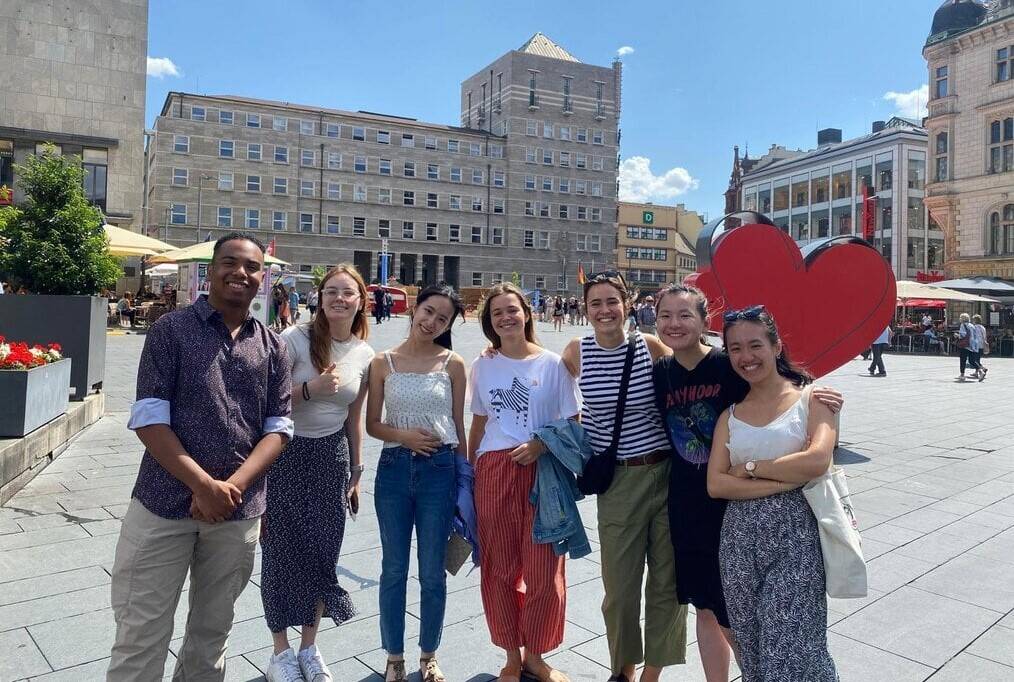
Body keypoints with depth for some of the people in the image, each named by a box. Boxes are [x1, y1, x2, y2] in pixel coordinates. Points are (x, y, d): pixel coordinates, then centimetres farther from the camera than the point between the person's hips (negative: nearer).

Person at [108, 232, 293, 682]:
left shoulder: (271, 347, 5)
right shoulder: (170, 329, -3)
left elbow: (278, 428, 2)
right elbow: (149, 419, -9)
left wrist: (234, 484, -14)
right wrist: (204, 485, -17)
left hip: (238, 512, 3)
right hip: (164, 504, -2)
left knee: (212, 633, 17)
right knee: (141, 639, 5)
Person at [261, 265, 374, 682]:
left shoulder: (364, 354, 3)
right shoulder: (295, 339, -12)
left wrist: (356, 471, 13)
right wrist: (311, 388, -25)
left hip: (331, 457, 4)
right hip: (287, 455, -4)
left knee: (324, 552, 10)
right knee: (283, 550, 5)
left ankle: (309, 648, 30)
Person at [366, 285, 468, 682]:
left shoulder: (452, 364, -1)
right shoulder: (383, 363, 0)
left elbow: (458, 425, 5)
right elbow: (372, 425, 3)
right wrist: (403, 435, -15)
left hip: (439, 470, -1)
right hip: (393, 469, 1)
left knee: (432, 572, 11)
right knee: (394, 570, 13)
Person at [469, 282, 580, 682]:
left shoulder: (551, 364, -1)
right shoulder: (483, 366, 7)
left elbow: (572, 423, 1)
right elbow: (478, 424, 13)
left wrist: (540, 445, -14)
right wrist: (468, 471, 12)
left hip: (541, 472, -2)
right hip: (494, 472, 2)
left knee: (544, 569, 1)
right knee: (499, 567, 8)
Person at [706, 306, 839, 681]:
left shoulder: (810, 398, 0)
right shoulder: (730, 414, 9)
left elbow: (817, 461, -18)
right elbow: (716, 484, -3)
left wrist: (749, 467, -8)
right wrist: (786, 481, -13)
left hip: (794, 537, -4)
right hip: (740, 539, 4)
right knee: (752, 649, 13)